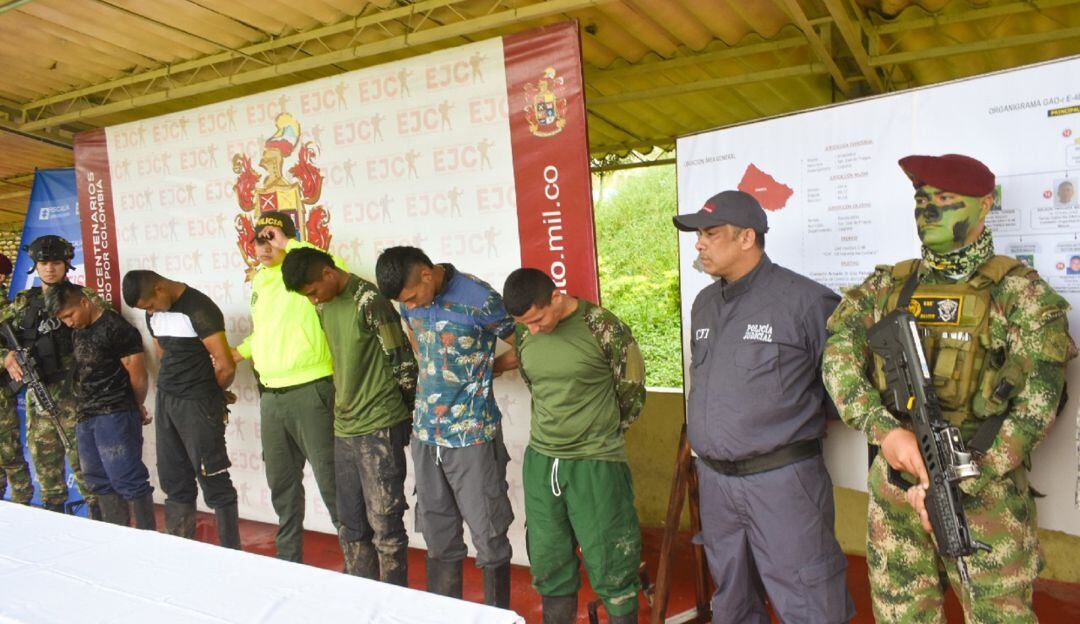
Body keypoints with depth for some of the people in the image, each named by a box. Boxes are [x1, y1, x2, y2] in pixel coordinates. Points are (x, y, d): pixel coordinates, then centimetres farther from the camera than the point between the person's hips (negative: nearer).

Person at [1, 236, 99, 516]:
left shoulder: (84, 297, -1)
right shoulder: (23, 302, 13)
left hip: (74, 394, -5)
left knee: (83, 459, -4)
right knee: (44, 460, 13)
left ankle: (97, 513, 6)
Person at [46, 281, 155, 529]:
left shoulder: (116, 328, -12)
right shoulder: (77, 330, 14)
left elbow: (138, 375, -10)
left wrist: (137, 408, 2)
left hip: (115, 416, -9)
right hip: (85, 417, 9)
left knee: (127, 480, -7)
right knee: (100, 482, 12)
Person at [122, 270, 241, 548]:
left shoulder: (199, 309, -16)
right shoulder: (154, 313, 10)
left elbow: (226, 367, -20)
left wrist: (210, 395, 0)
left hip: (198, 404, -8)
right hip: (165, 400, 8)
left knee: (214, 482, -3)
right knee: (174, 482, 14)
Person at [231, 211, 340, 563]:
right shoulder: (259, 281, 16)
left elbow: (336, 270, -30)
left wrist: (290, 245, -21)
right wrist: (237, 353, 17)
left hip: (310, 392, -8)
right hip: (270, 396, 8)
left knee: (331, 481, -2)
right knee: (281, 483, 18)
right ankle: (288, 558, 34)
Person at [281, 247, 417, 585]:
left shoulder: (369, 301, -14)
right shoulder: (324, 306, 12)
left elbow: (402, 362, -12)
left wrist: (406, 416, -2)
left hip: (379, 429, -8)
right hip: (343, 429, 8)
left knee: (384, 523, 0)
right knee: (351, 524, 15)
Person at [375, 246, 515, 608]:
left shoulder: (480, 300, -17)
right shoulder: (410, 299, 2)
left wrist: (480, 372, 2)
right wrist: (434, 377, 9)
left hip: (472, 435, -6)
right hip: (426, 433, 6)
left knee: (488, 538, 5)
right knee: (438, 538, 16)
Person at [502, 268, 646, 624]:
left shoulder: (604, 328, -14)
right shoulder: (524, 334, 1)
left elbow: (631, 393, -3)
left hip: (596, 464, -5)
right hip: (540, 462, 5)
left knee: (609, 569, 4)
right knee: (548, 565, 16)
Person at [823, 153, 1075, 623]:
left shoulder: (1019, 291, -5)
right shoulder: (887, 285, 6)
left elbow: (1036, 403, -11)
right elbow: (839, 355, -6)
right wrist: (884, 427, -22)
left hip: (984, 491, -3)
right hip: (894, 482, 3)